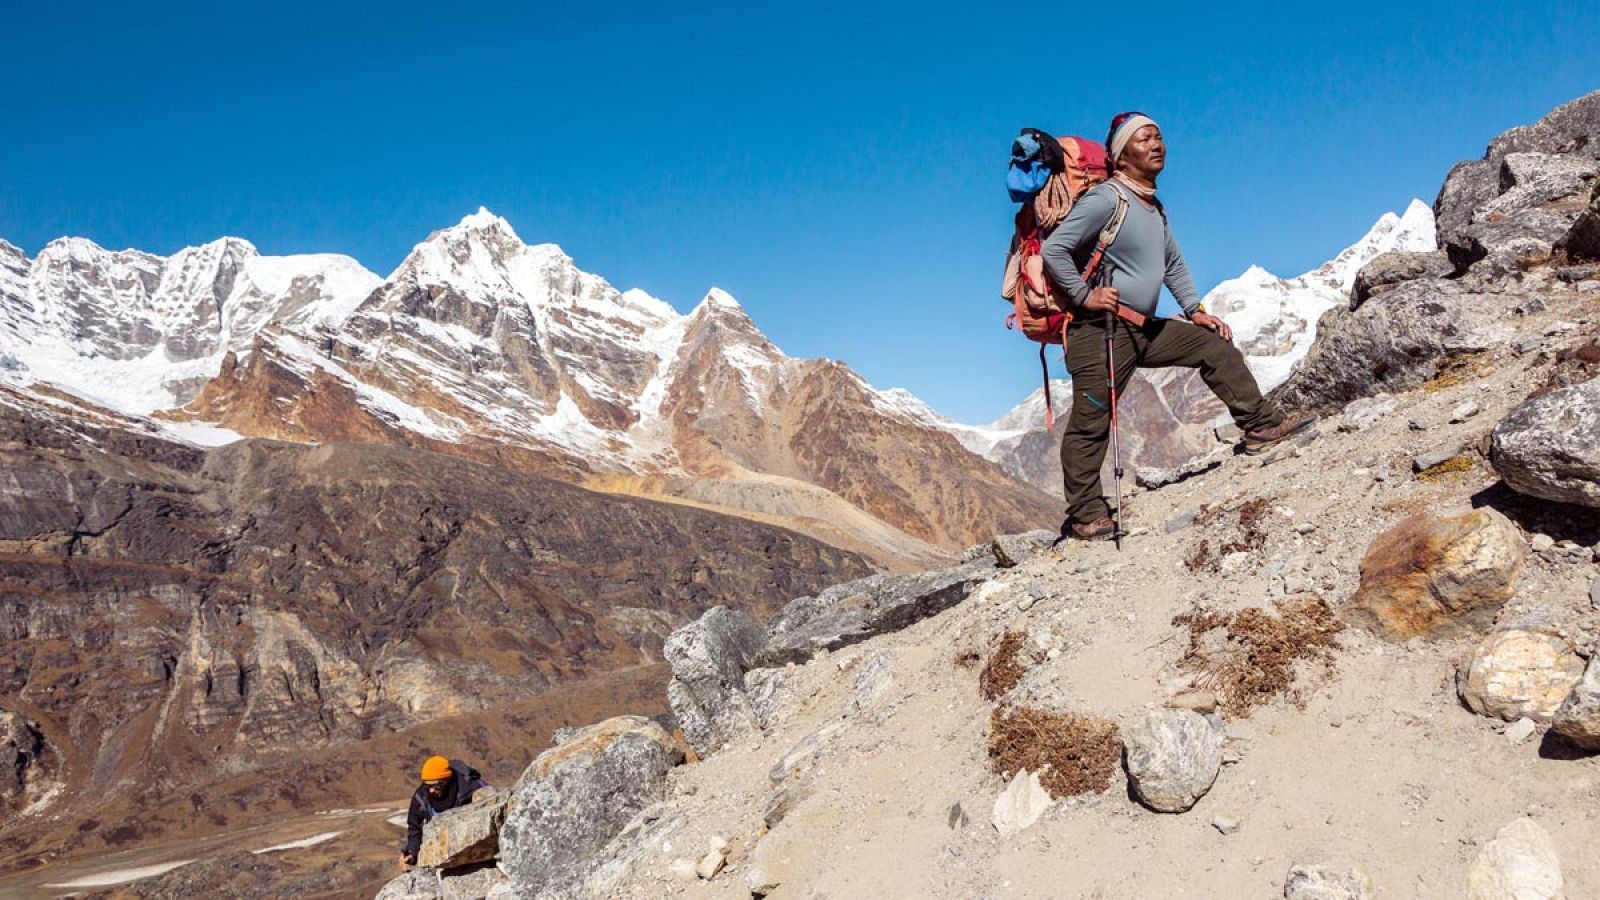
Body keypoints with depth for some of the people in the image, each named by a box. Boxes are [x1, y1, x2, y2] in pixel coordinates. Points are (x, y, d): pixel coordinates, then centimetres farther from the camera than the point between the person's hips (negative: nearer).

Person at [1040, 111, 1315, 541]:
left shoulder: (1154, 207, 16)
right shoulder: (1105, 199, -13)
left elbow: (1173, 263, 27)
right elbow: (1052, 249, -19)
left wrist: (1195, 309, 18)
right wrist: (1083, 295, -18)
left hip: (1145, 328, 9)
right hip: (1100, 331, -9)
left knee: (1215, 345, 9)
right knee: (1090, 423, -5)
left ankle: (1262, 425, 15)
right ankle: (1085, 516, 2)